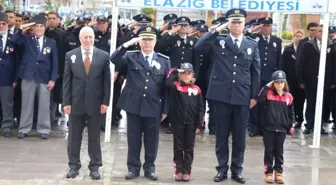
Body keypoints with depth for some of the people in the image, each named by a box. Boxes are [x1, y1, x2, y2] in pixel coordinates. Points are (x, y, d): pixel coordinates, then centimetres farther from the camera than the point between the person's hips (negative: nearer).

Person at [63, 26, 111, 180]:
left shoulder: (103, 56, 0)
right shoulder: (70, 55, 3)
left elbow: (107, 80, 0)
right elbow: (66, 80, 1)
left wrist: (105, 102, -5)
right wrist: (66, 102, -5)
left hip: (95, 103, -1)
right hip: (76, 102, 1)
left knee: (95, 137, 7)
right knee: (74, 136, 8)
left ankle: (94, 167, 16)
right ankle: (74, 166, 19)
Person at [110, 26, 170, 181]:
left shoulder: (164, 60, 5)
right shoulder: (130, 57, 4)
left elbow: (167, 86, 4)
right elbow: (114, 59, -15)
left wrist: (165, 109, 1)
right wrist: (127, 44, -21)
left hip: (154, 107, 1)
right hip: (134, 106, 0)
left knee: (151, 140, 8)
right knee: (133, 139, 7)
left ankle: (149, 168, 21)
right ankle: (133, 167, 19)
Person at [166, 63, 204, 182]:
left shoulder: (196, 89, 3)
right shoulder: (176, 87, 0)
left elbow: (200, 108, 3)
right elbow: (168, 83, -24)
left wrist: (199, 124, -2)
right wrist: (173, 72, -8)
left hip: (191, 124, 1)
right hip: (178, 122, -1)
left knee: (189, 148, 7)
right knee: (178, 148, 7)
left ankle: (187, 171, 15)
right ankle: (179, 171, 15)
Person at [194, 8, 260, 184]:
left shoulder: (252, 44, 8)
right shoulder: (218, 41, 4)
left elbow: (256, 72, 8)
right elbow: (198, 46, -13)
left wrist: (254, 95, 3)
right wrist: (217, 30, -13)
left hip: (242, 97, 1)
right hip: (221, 95, -1)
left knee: (239, 136, 7)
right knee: (221, 135, 6)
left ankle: (237, 170, 18)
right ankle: (222, 169, 16)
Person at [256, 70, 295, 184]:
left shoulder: (288, 97, 3)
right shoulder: (268, 93, -3)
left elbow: (291, 113, 10)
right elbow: (259, 101, -22)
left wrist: (291, 126, 6)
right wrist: (266, 88, -19)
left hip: (282, 129, 2)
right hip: (268, 128, -2)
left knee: (279, 151, 10)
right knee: (269, 151, 6)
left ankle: (278, 171, 18)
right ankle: (268, 171, 13)